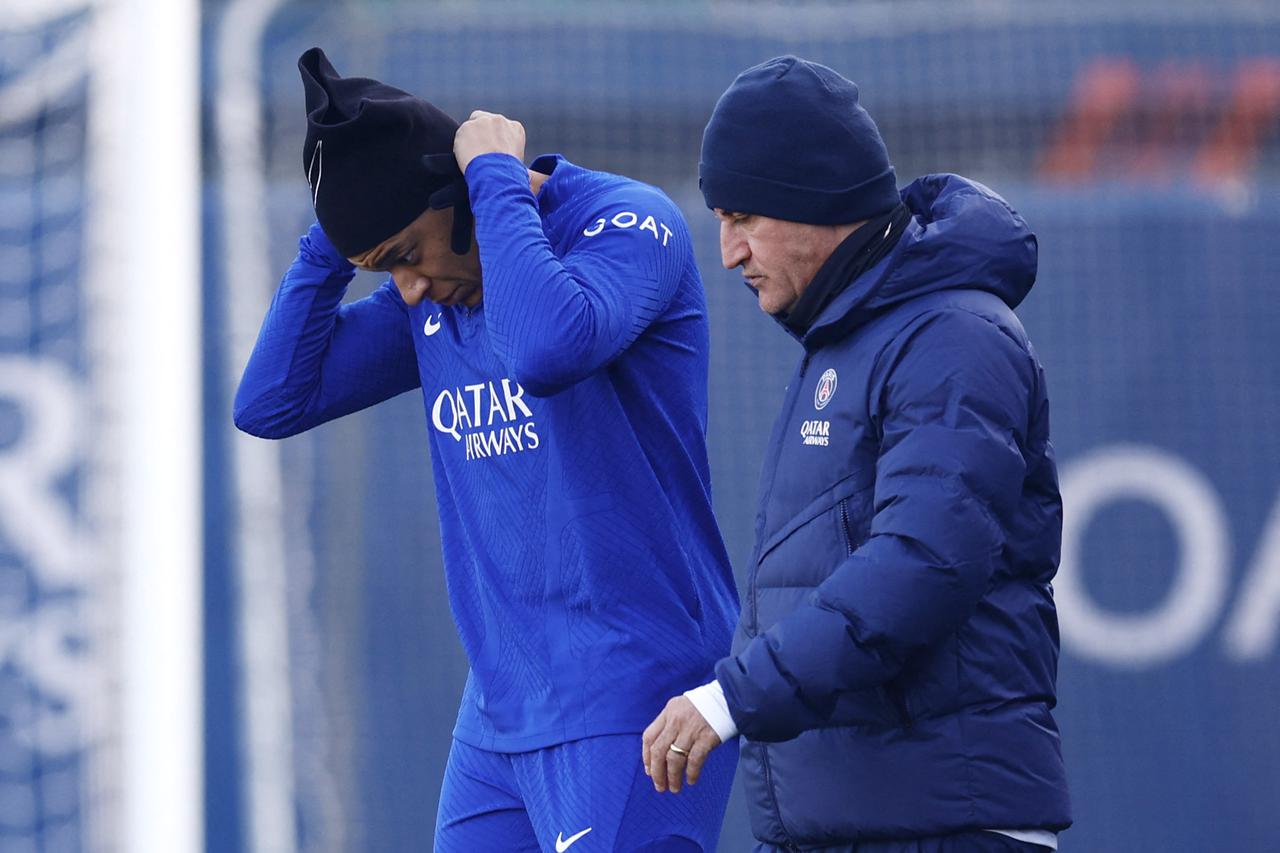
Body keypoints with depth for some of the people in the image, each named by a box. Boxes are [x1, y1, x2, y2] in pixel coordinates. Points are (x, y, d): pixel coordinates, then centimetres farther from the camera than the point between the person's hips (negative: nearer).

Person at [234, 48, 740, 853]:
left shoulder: (626, 222, -10)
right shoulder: (429, 294, 11)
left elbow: (548, 348, -30)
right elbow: (271, 402, 8)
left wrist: (498, 180, -18)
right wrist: (334, 241, 2)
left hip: (632, 708, -7)